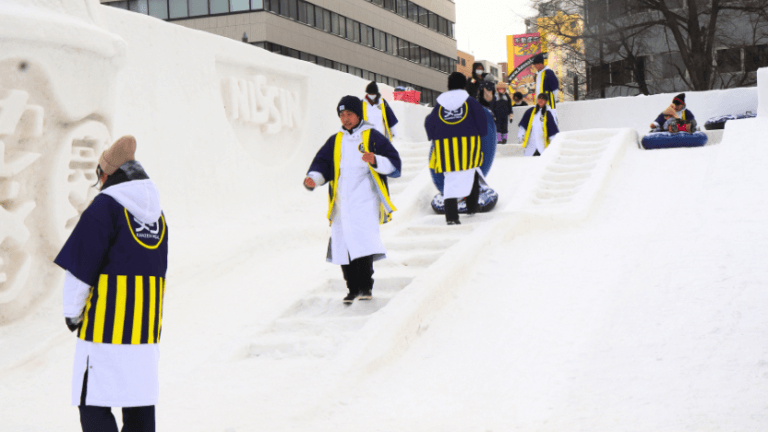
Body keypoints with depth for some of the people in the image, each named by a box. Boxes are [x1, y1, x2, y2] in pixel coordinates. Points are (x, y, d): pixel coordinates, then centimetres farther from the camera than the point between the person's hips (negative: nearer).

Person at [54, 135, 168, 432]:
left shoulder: (105, 206, -9)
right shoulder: (157, 214, 13)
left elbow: (80, 266, -11)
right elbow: (158, 272, 13)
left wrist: (72, 313, 1)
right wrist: (140, 313, 17)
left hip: (105, 327, -7)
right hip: (146, 329, 7)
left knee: (94, 407, -2)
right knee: (140, 406, 12)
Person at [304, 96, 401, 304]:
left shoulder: (372, 136, 6)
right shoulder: (335, 141, 19)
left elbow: (394, 164, 1)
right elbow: (322, 164, 15)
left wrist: (375, 160, -18)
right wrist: (313, 179, -6)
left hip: (365, 201, -5)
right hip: (341, 202, 5)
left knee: (364, 243, -19)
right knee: (343, 245, 2)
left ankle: (366, 287, -16)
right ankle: (353, 289, 13)